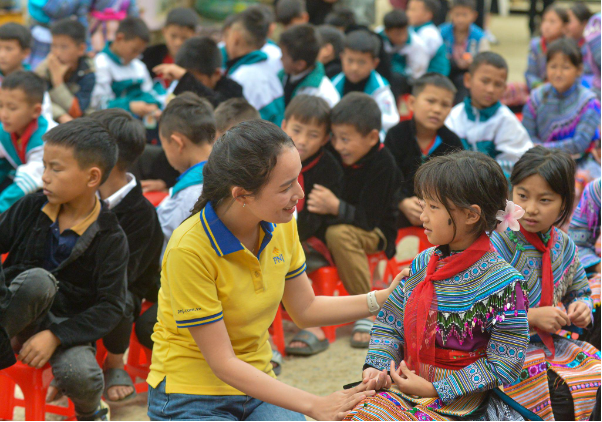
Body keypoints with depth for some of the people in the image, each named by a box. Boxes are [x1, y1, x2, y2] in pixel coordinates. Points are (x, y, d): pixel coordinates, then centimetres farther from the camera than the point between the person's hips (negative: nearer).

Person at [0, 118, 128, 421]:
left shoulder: (110, 239, -11)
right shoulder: (30, 209, -3)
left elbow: (111, 307, -13)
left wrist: (55, 336, -23)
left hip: (68, 324, 0)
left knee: (80, 376, -31)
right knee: (38, 279, -33)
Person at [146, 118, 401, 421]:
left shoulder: (282, 226, -3)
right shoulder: (188, 250, -24)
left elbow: (304, 310, 12)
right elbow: (222, 363, -21)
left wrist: (383, 299, 0)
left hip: (256, 385, 6)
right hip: (192, 397, -6)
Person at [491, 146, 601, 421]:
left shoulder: (563, 245, 7)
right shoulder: (499, 244, -13)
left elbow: (579, 290, 23)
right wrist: (531, 317, -20)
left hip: (552, 345, 6)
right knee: (561, 396, -27)